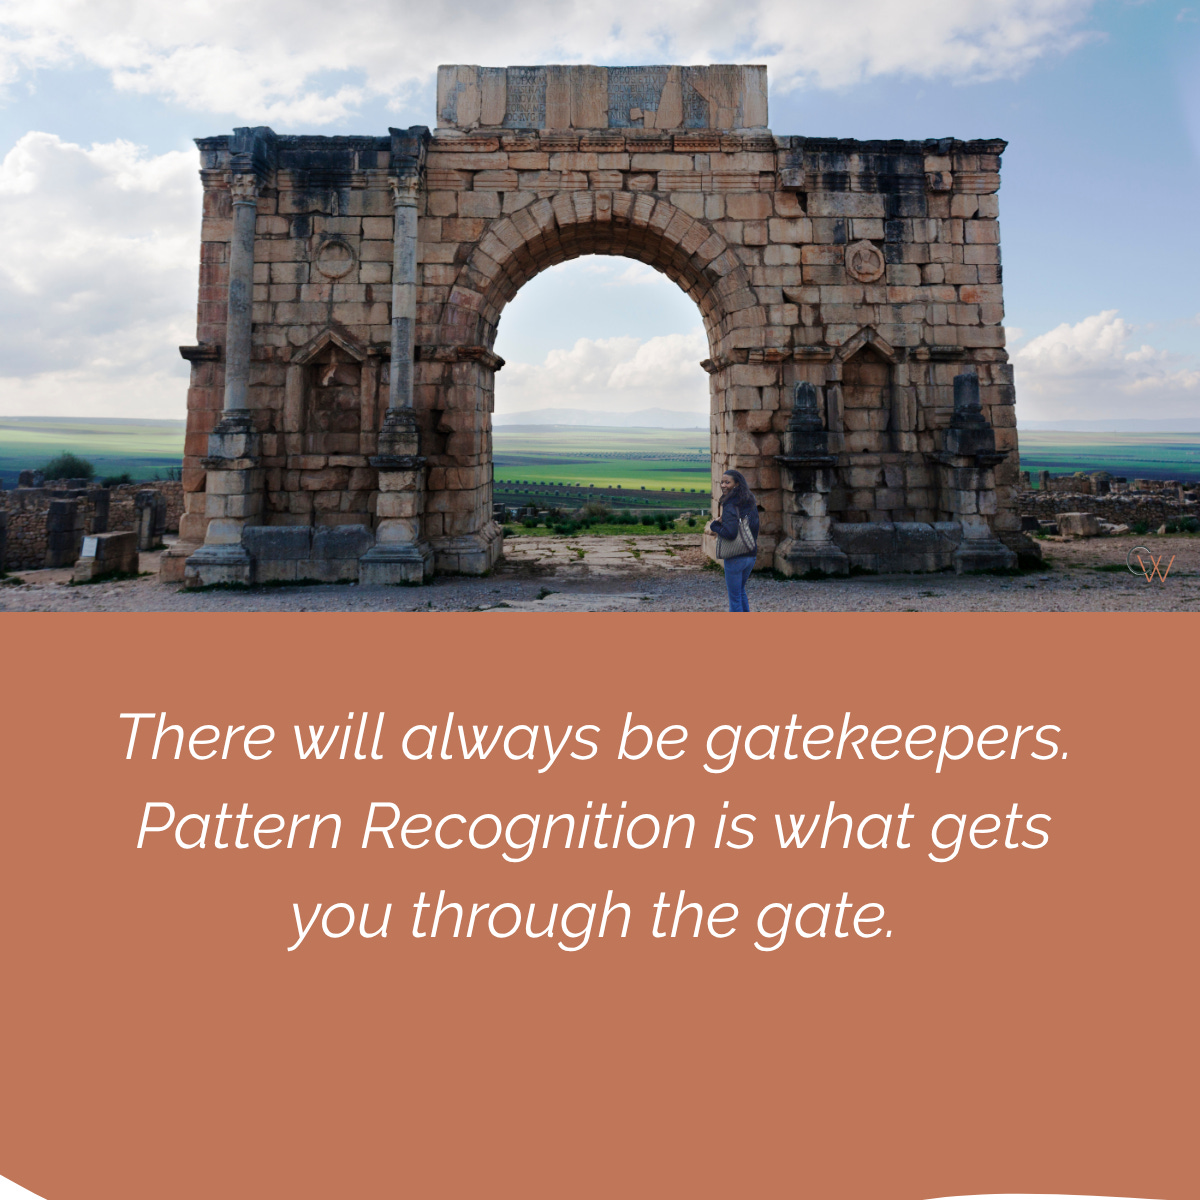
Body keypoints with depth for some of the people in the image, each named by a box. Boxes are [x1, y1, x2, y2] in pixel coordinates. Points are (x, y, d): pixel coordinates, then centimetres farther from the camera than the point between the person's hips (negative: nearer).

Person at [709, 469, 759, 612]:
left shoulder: (730, 506, -17)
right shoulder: (750, 503, 6)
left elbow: (730, 533, -26)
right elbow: (755, 527, 12)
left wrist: (714, 526, -10)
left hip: (735, 557, -8)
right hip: (751, 556, 8)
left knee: (734, 596, 4)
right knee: (740, 589, 26)